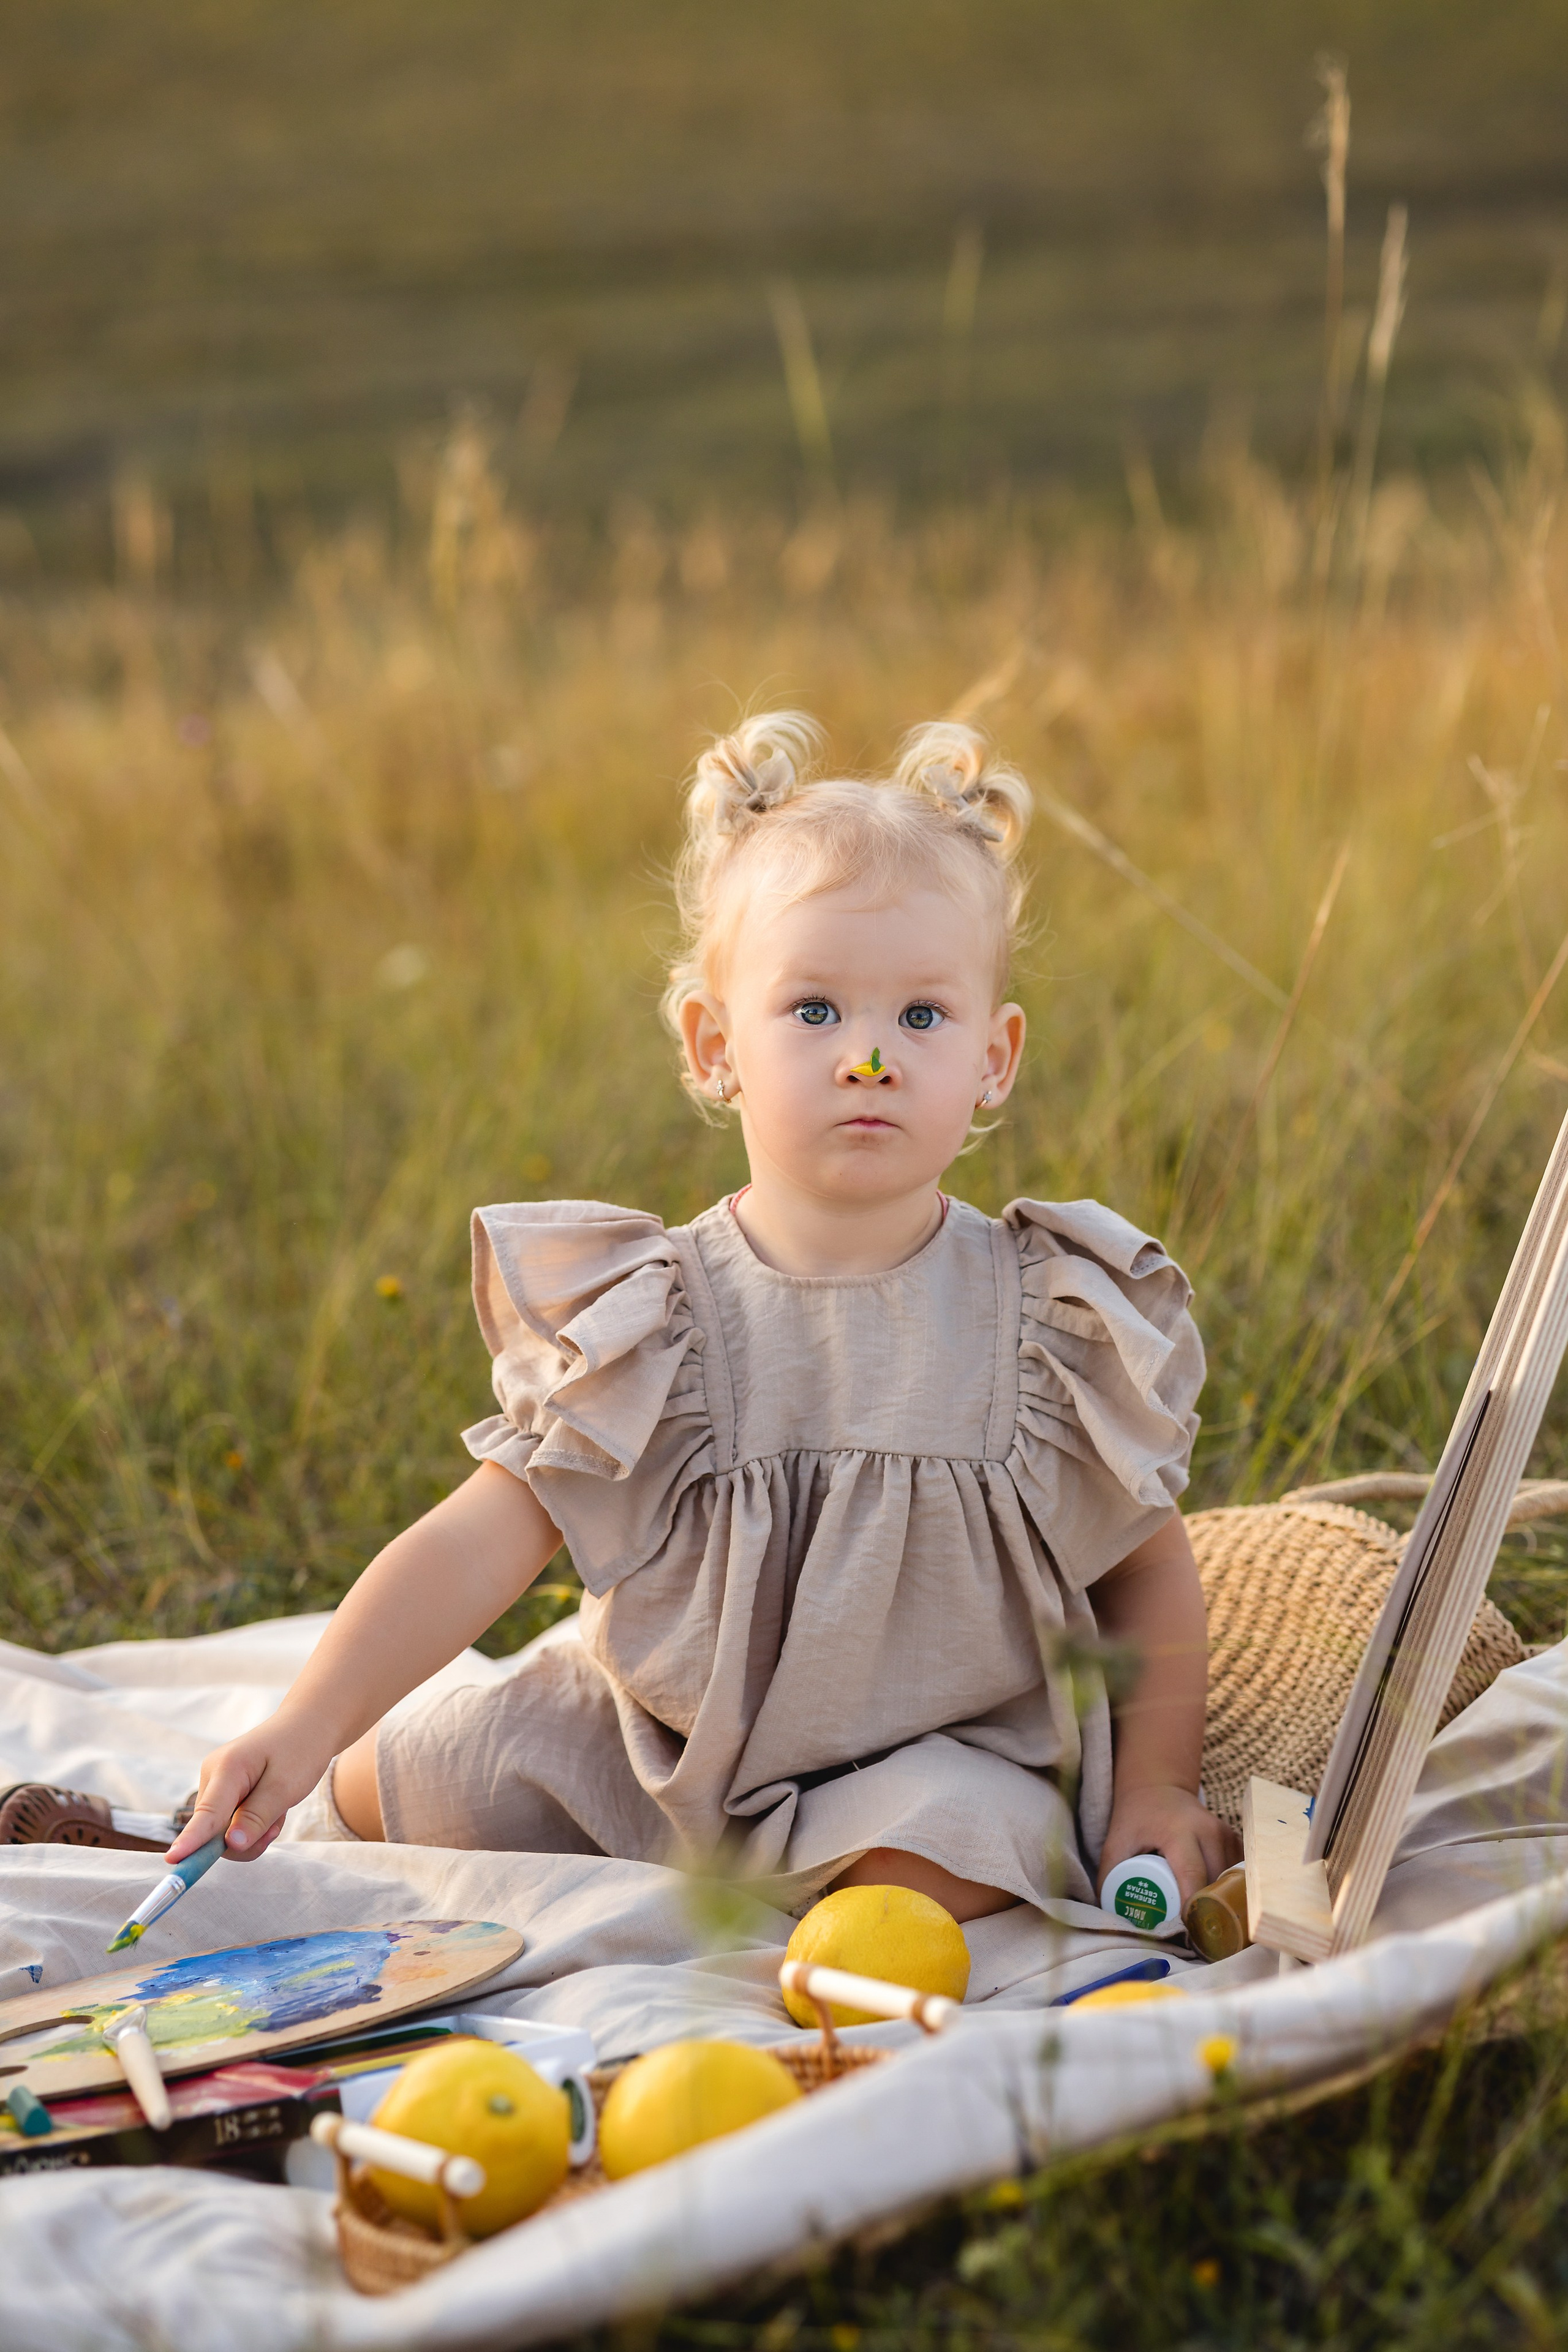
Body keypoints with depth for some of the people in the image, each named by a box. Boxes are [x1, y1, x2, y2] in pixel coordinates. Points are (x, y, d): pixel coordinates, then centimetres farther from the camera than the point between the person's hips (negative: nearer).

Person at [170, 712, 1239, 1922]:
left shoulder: (1059, 1323, -11)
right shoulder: (647, 1322, -11)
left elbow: (1150, 1567, 3)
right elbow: (480, 1545, -15)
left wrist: (1152, 1791, -6)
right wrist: (304, 1730, -25)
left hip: (936, 1750, -1)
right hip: (662, 1730, 2)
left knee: (936, 1862, -33)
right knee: (423, 1778, -7)